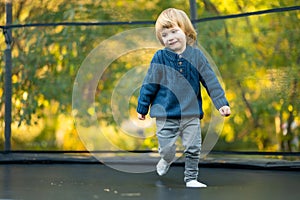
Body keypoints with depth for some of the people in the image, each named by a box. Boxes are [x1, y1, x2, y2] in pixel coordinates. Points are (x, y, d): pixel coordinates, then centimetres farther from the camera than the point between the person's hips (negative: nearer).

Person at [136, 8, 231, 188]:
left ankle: (191, 178, 22)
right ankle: (167, 160, 37)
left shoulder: (196, 55, -2)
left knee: (193, 149, 3)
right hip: (165, 113, -1)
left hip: (191, 113, 1)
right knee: (167, 150, 3)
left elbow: (210, 80, 2)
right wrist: (142, 108, 6)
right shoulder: (160, 57, -6)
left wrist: (222, 103, -3)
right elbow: (150, 84, 1)